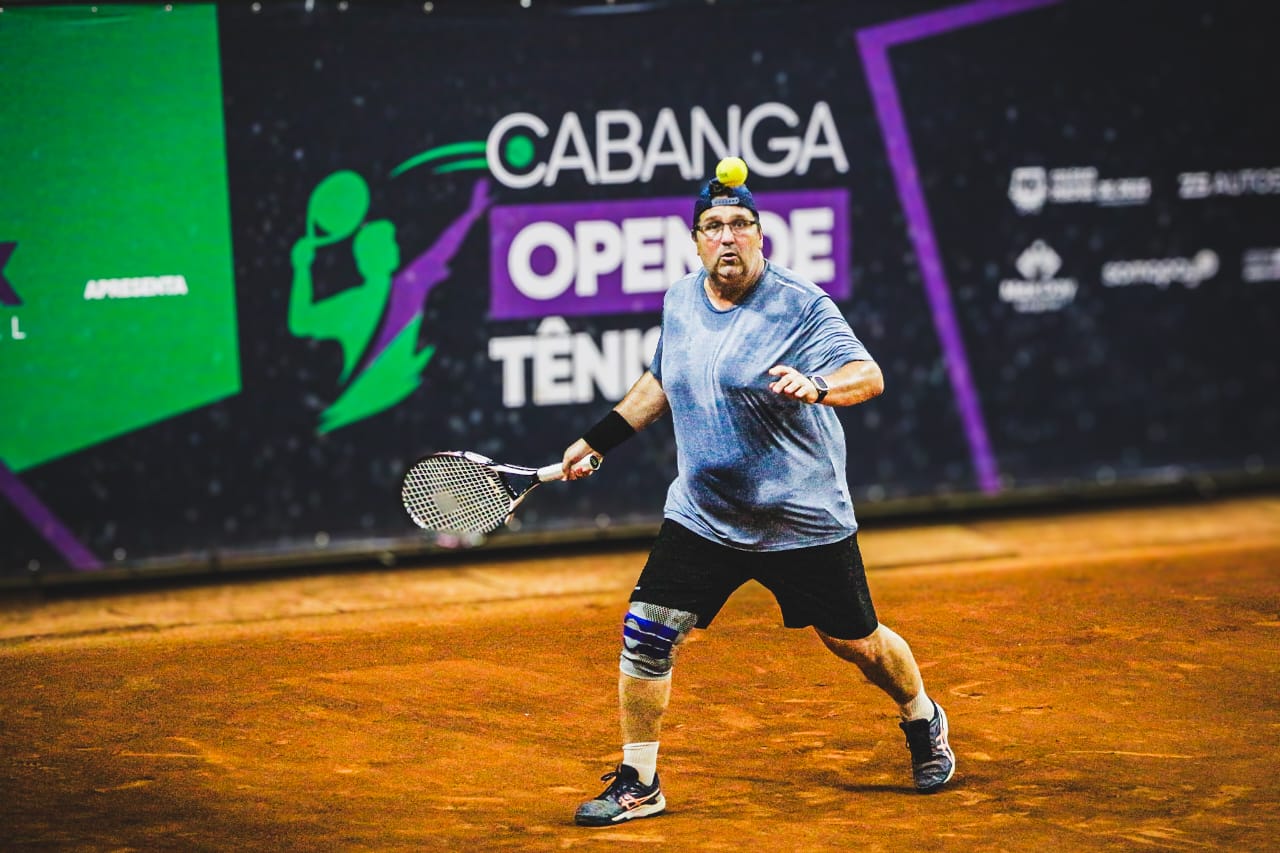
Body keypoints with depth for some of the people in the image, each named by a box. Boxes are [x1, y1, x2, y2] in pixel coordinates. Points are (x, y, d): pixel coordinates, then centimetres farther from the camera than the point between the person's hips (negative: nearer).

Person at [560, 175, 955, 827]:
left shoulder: (801, 306, -15)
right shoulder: (679, 301, 3)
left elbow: (868, 375, -26)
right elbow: (660, 382, 21)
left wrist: (816, 387, -47)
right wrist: (596, 442, 22)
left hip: (803, 522, -4)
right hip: (701, 518, 4)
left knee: (854, 642, 9)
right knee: (645, 633, -9)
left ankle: (924, 723, 40)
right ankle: (638, 785, 5)